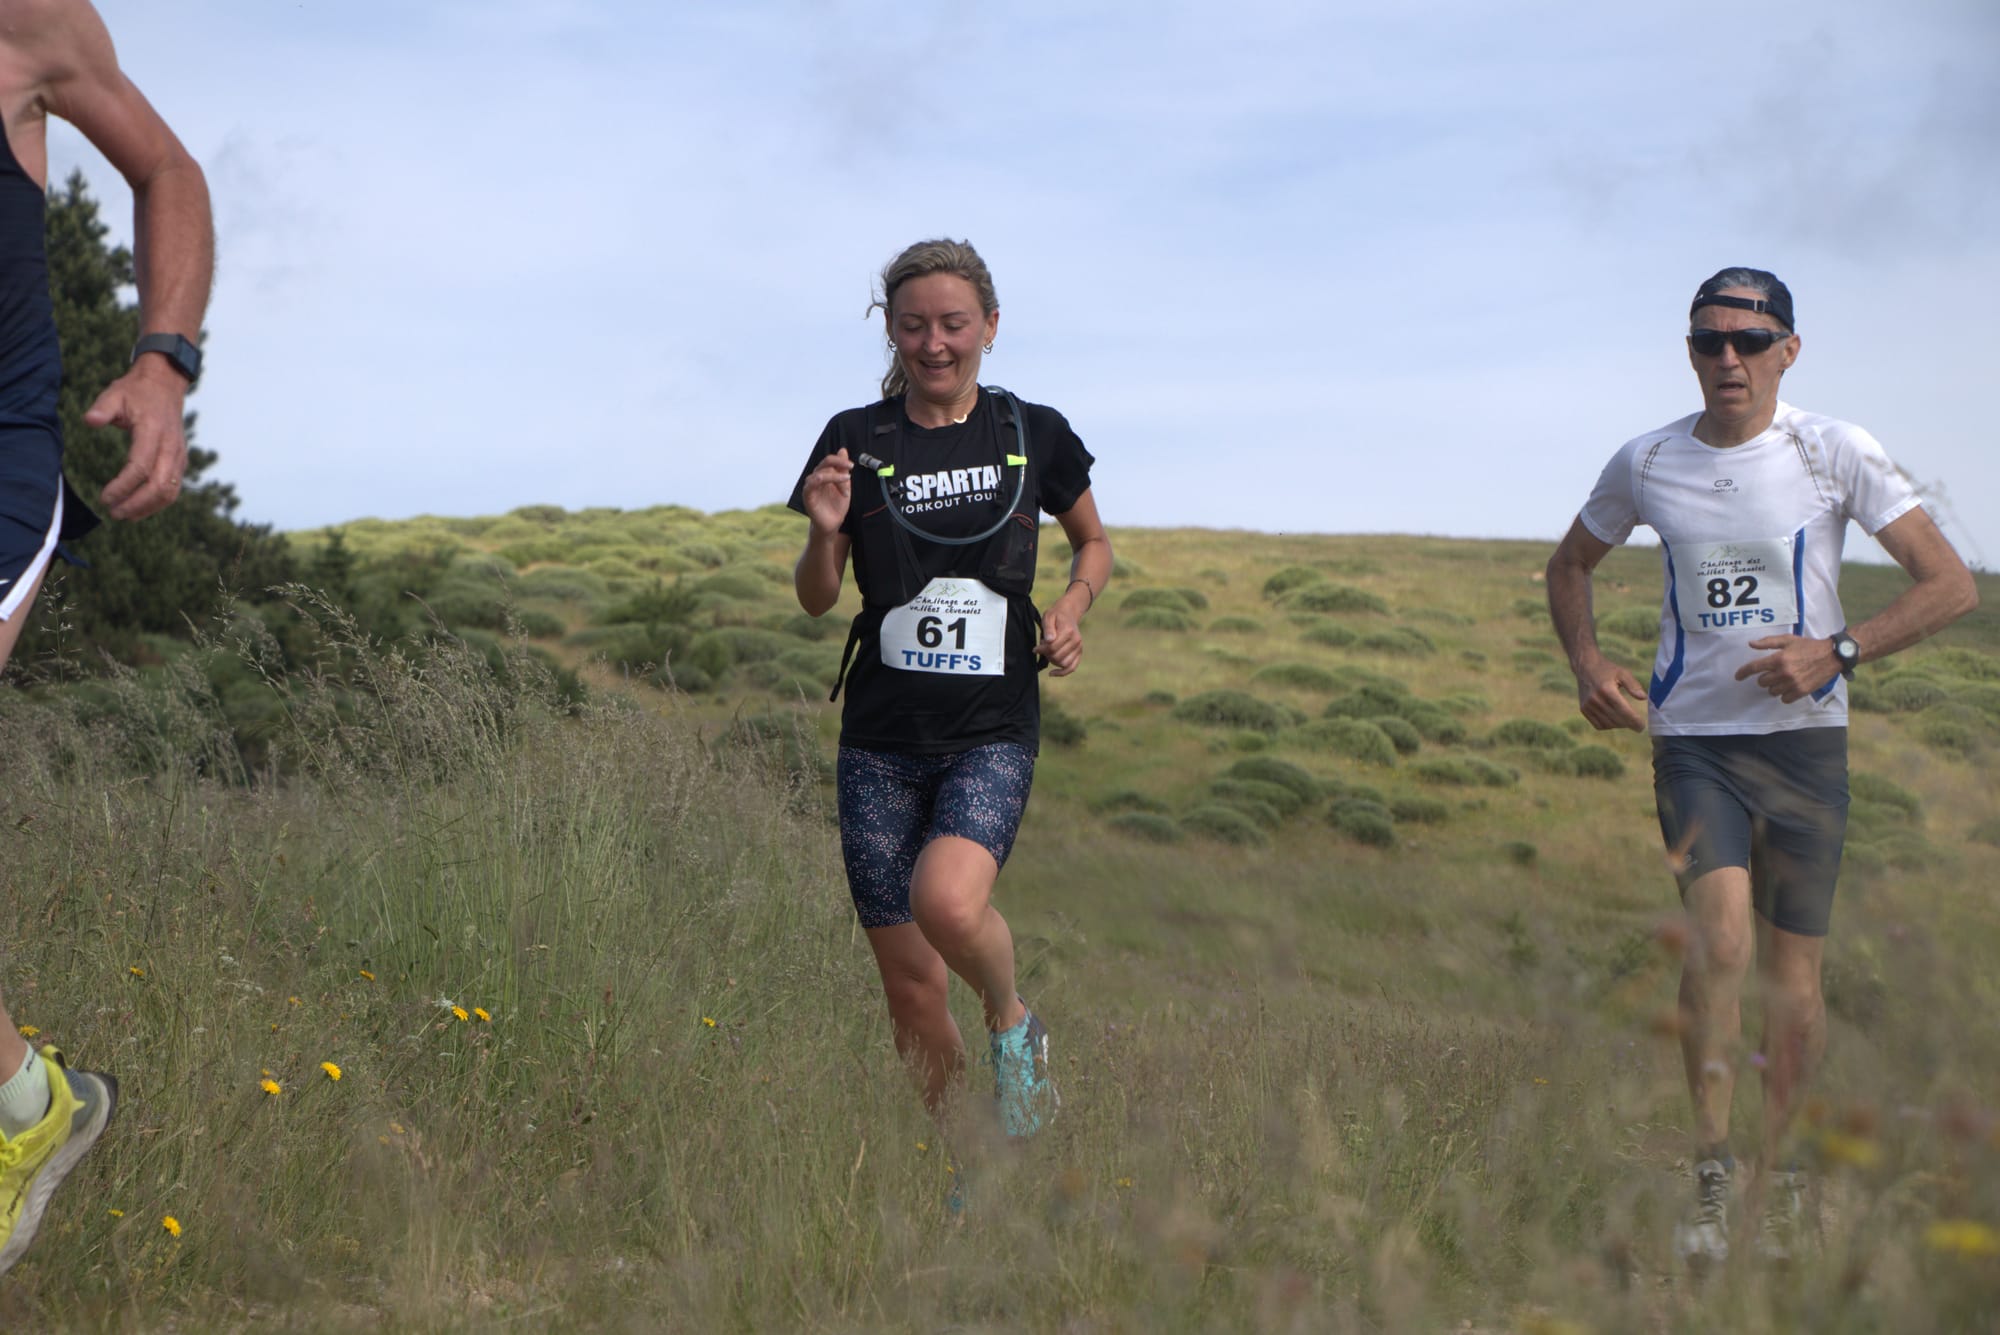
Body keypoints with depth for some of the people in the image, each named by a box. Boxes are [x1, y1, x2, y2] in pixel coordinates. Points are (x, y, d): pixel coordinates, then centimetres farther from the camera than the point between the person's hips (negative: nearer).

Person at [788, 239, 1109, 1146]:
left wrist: (1073, 604, -1)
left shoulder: (1033, 434, 3)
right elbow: (816, 600, 7)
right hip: (882, 739, 2)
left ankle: (1013, 1024, 2)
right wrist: (825, 532, -13)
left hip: (993, 732, -2)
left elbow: (1095, 542, 20)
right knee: (911, 987, 3)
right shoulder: (855, 442, 2)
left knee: (948, 902, -30)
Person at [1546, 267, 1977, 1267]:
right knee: (1720, 938, -22)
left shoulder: (1835, 453, -4)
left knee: (1793, 976, 4)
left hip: (1804, 738, 0)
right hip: (1692, 738, 0)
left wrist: (1837, 651, -17)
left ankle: (1773, 1171, 25)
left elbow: (1951, 585, -4)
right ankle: (1711, 1171, -12)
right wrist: (1586, 662, 2)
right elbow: (1569, 566, 21)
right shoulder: (1645, 464, 3)